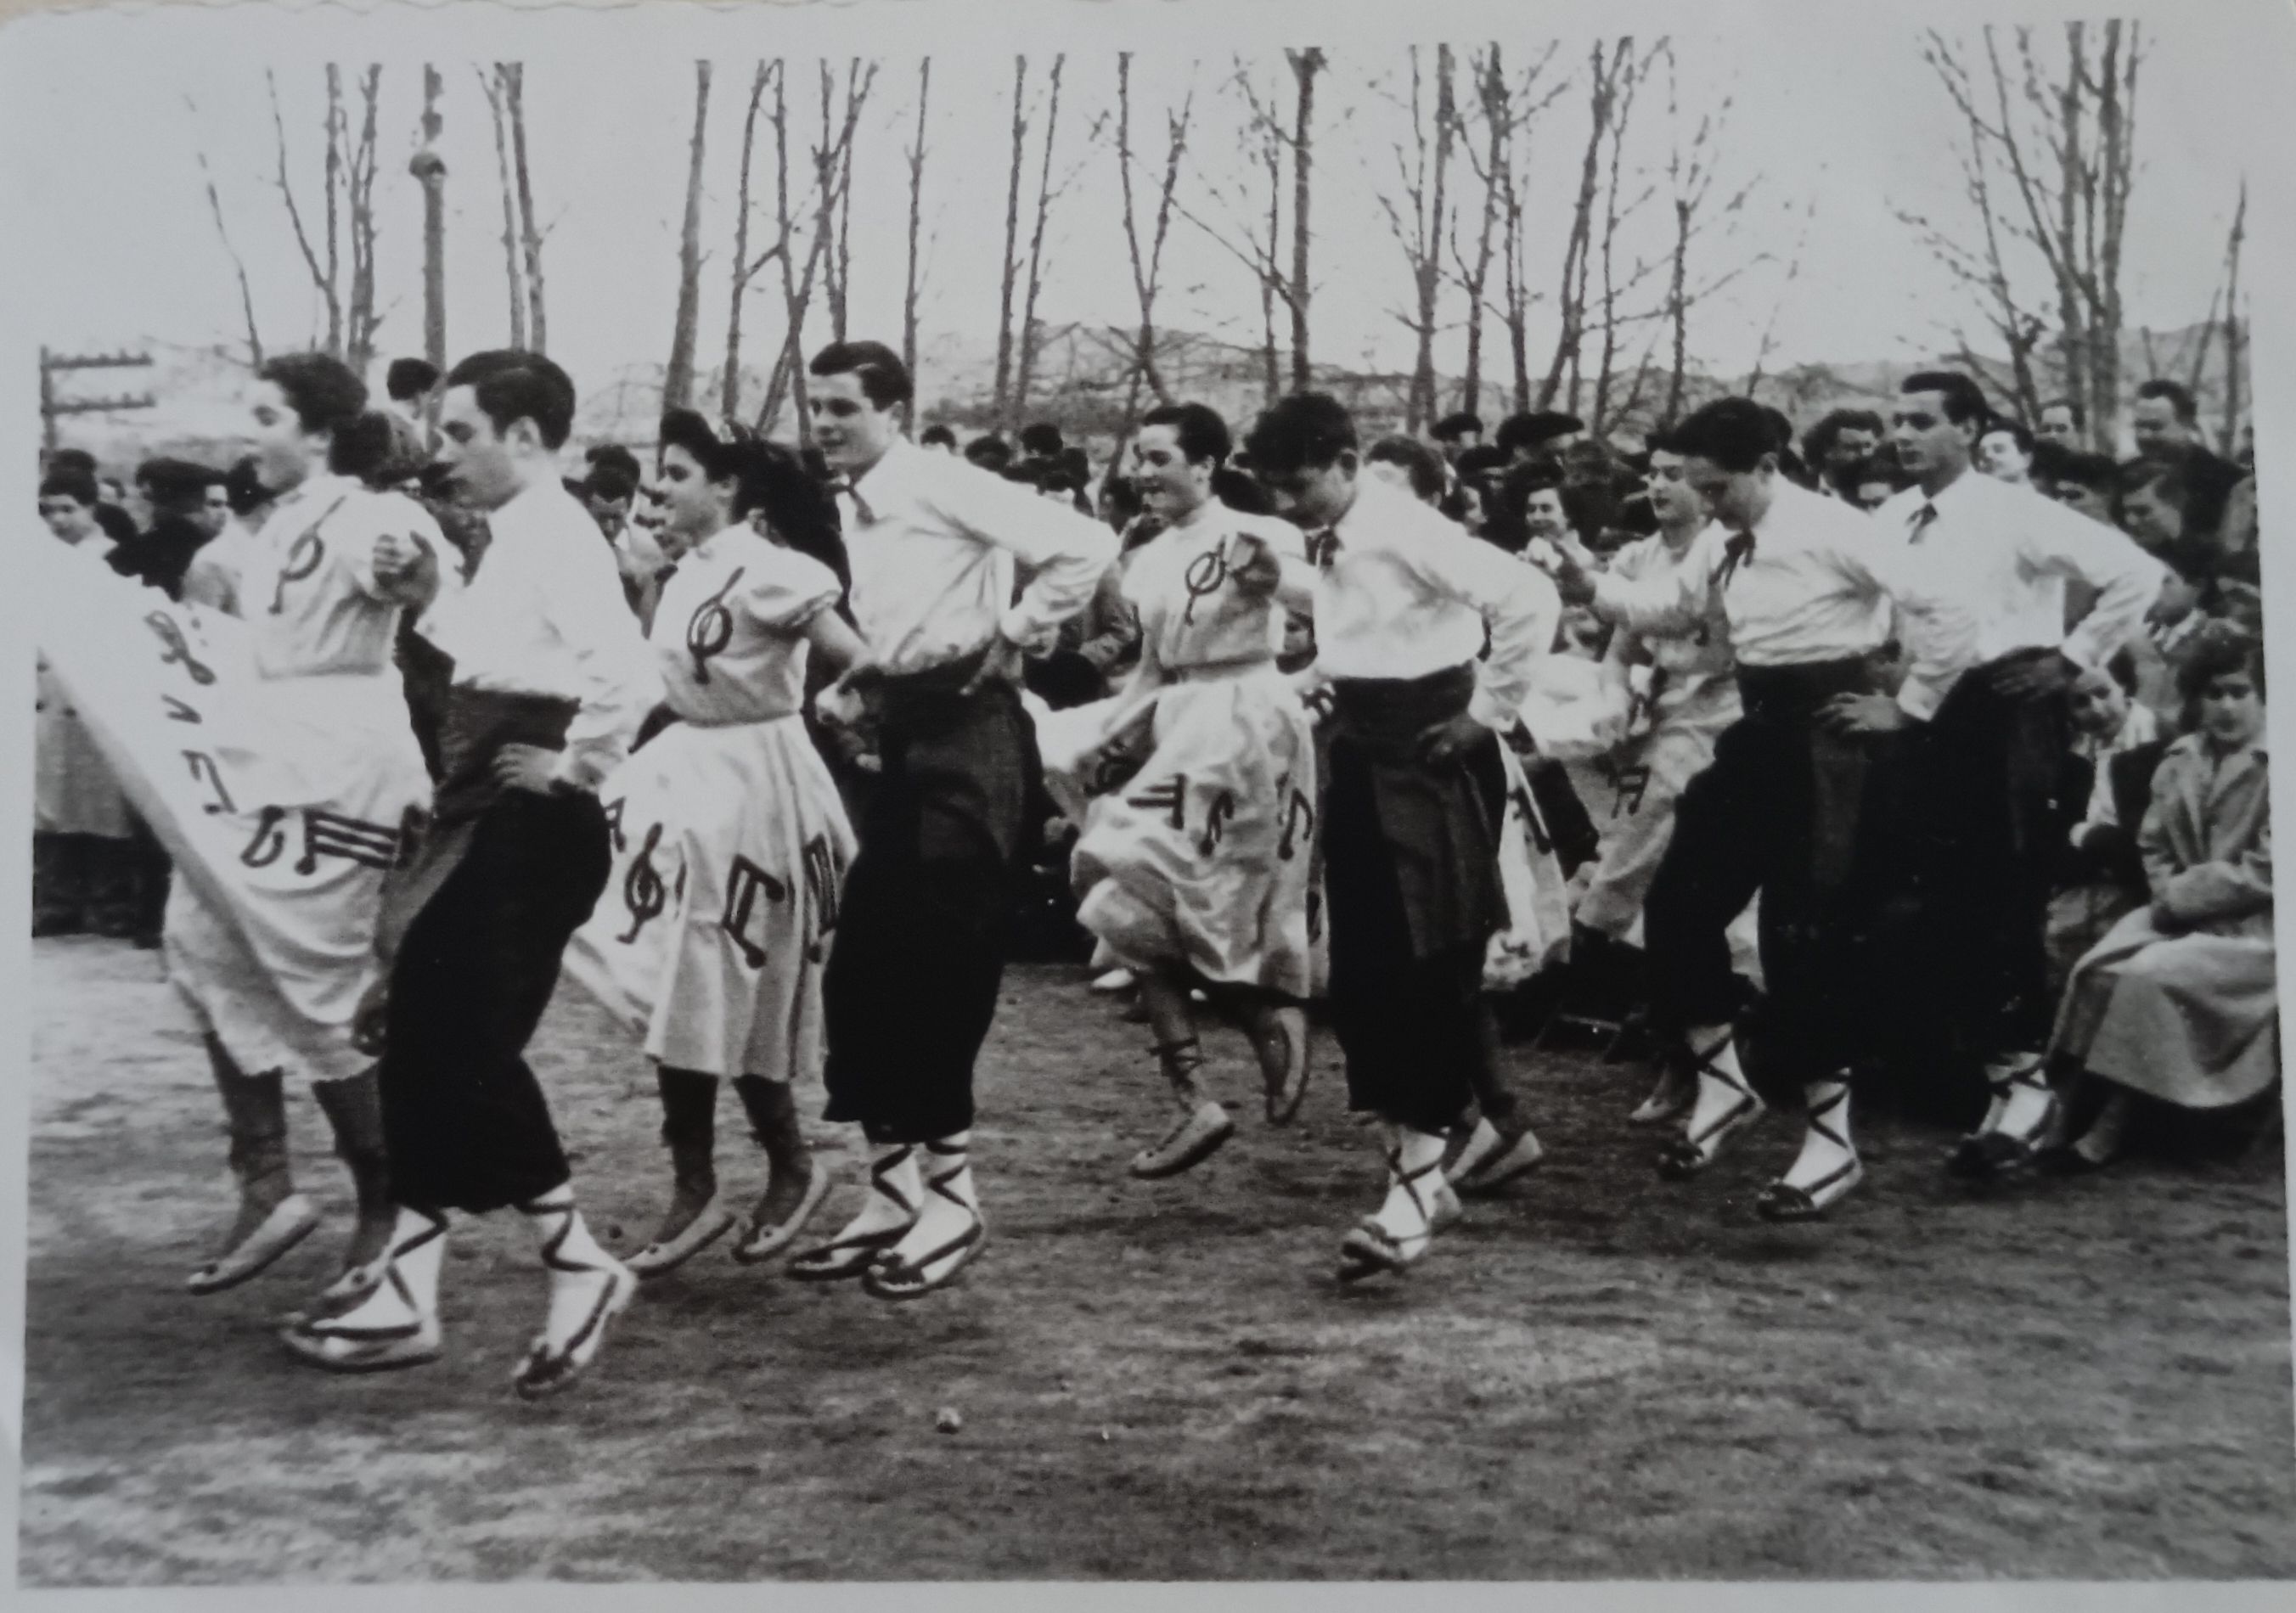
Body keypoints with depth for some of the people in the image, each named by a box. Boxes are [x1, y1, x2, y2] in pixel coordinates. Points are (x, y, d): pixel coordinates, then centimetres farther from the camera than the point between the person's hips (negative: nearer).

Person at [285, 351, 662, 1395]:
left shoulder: (555, 536, -15)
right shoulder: (515, 539, 16)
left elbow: (630, 674, -29)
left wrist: (576, 765, -17)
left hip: (532, 829, -10)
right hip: (485, 821, 10)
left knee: (468, 1054, -6)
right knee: (425, 1045, 11)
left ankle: (579, 1269, 6)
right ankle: (409, 1300, 18)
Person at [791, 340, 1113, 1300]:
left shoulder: (944, 488, -10)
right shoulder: (843, 513, 13)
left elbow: (1086, 545, -18)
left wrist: (1008, 633, -12)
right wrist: (842, 685, 3)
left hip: (968, 738, -8)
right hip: (901, 742, 8)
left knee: (936, 979, -4)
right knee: (860, 977, 7)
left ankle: (952, 1201, 10)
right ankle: (893, 1198, 18)